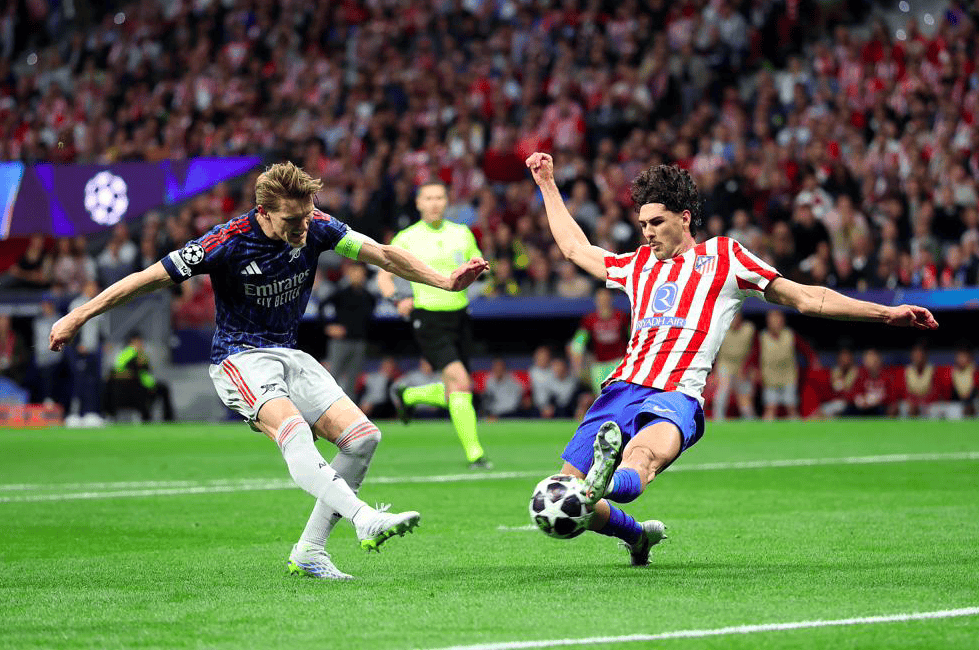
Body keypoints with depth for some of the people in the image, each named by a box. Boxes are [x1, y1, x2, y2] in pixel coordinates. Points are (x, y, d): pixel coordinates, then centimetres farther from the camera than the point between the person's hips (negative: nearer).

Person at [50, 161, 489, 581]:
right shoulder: (229, 242, -20)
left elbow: (383, 255, 4)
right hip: (239, 358, -6)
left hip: (289, 355, 7)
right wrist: (79, 316, -14)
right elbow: (151, 278, -15)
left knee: (362, 437, -9)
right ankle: (366, 521, -51)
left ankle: (309, 552, -4)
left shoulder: (315, 227, -7)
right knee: (293, 431, -34)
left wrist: (445, 281, -3)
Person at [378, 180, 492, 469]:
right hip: (428, 318, -5)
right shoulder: (407, 239, -1)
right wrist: (398, 299, -15)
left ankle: (406, 394, 38)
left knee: (454, 394, 9)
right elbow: (384, 277, 5)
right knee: (460, 383, -20)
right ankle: (474, 453, -17)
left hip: (459, 315, 5)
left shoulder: (462, 234, 8)